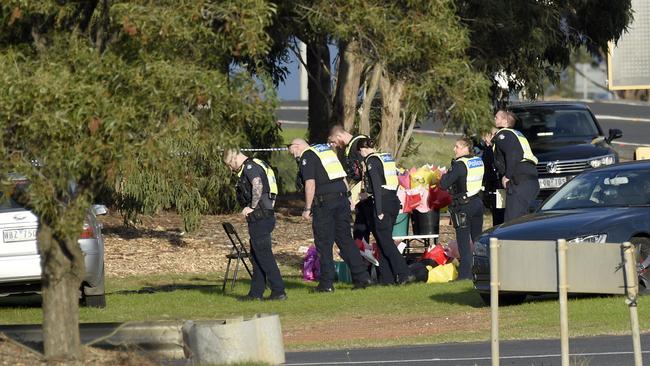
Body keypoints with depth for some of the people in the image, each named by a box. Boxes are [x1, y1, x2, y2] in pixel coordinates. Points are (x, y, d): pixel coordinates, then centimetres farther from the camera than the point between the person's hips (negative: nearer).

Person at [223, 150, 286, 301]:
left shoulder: (250, 167, -11)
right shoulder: (255, 166, 20)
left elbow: (257, 186, -28)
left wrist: (252, 207, -19)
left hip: (259, 218, -10)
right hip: (266, 216, 10)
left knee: (263, 254, -8)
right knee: (256, 255, 14)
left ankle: (278, 291, -8)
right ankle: (256, 292, 18)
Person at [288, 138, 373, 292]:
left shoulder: (307, 157, -4)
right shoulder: (328, 150, 21)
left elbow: (310, 184, -14)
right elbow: (343, 179, 21)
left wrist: (307, 209, -10)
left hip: (325, 202, -7)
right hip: (342, 198, 7)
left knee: (324, 244, 0)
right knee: (345, 239, 9)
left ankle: (326, 283, 1)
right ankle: (362, 276, 3)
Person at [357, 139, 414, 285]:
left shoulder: (371, 160, -9)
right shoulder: (388, 157, 15)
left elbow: (377, 186, -16)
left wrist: (379, 211, -18)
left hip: (383, 202, -9)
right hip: (394, 200, 9)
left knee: (385, 241, -6)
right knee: (384, 240, 14)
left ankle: (405, 274, -16)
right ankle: (387, 277, 14)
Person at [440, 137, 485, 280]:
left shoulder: (459, 165, -18)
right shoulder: (479, 162, 5)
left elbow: (444, 185, -21)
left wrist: (444, 176, 1)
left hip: (463, 206, -7)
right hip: (478, 202, 7)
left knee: (463, 241, -3)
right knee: (477, 238, 15)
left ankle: (465, 273, -5)